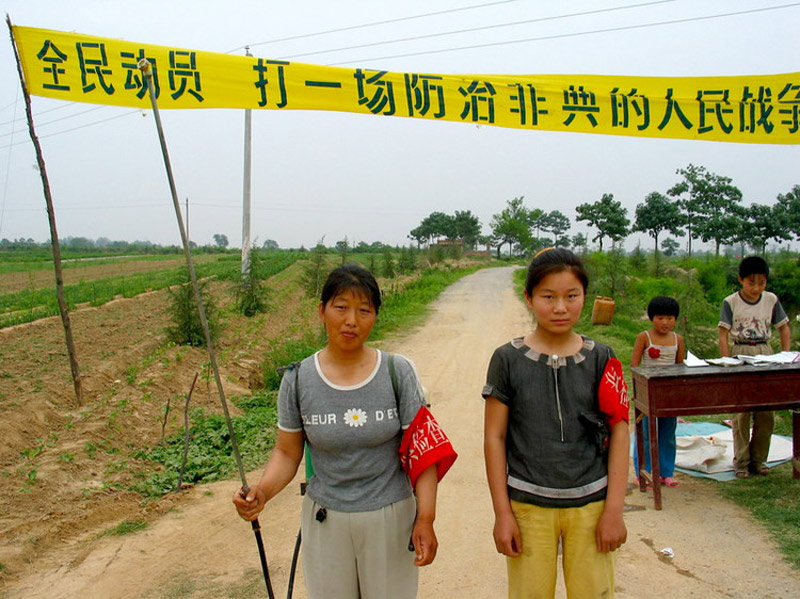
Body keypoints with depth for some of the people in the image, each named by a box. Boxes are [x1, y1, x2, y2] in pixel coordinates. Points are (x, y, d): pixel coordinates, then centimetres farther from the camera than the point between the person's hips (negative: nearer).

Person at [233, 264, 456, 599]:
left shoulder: (398, 372, -9)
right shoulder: (297, 379, -6)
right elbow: (287, 452, 1)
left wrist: (425, 518, -13)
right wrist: (263, 491, -17)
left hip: (391, 520, -1)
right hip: (325, 521, 1)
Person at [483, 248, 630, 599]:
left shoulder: (601, 360, -1)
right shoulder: (508, 359, -5)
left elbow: (619, 434, 1)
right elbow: (494, 437, -3)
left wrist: (614, 510, -2)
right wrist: (502, 513, -4)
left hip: (590, 505, 1)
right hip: (528, 506, -1)